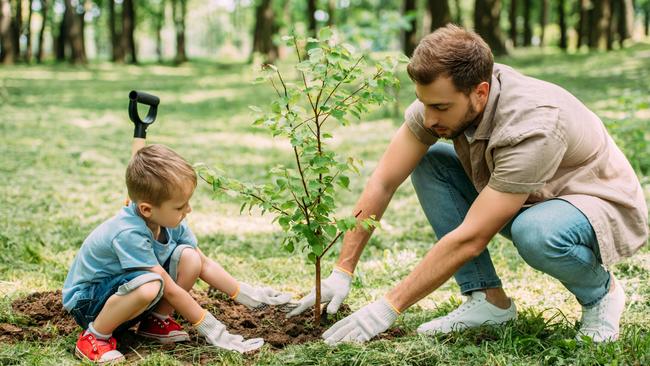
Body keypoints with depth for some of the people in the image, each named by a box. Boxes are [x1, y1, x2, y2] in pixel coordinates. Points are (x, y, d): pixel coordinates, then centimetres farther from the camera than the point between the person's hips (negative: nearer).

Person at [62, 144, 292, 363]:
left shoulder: (170, 221, -10)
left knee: (189, 257, -13)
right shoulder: (128, 234, -33)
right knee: (150, 285, -39)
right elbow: (170, 289, -28)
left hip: (126, 291, 8)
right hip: (86, 301, -7)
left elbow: (204, 264, 3)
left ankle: (155, 321, 3)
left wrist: (247, 295, 0)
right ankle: (95, 336, -16)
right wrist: (211, 329, -23)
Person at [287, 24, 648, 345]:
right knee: (428, 163, -10)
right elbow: (383, 182, -12)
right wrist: (342, 273, -15)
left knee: (535, 233, -40)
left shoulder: (532, 127, -36)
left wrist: (388, 308, -30)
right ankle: (488, 298, -5)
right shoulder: (442, 96, -17)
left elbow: (469, 239, -34)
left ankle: (600, 292, -5)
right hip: (526, 202, 7)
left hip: (606, 208, -6)